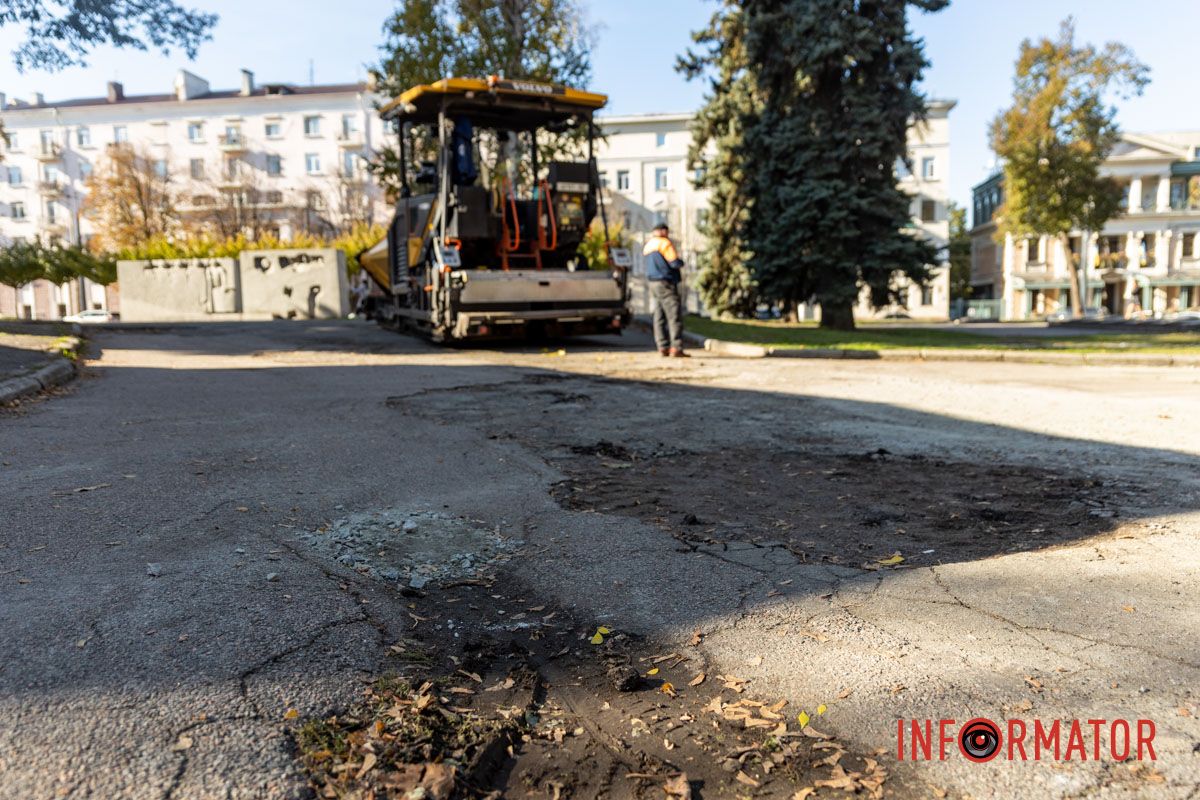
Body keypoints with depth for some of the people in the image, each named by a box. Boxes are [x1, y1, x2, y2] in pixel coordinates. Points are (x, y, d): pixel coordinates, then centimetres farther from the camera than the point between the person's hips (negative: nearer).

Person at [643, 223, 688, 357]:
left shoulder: (648, 245, 17)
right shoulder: (665, 243, -9)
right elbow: (675, 263, -15)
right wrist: (681, 263, 5)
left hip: (654, 284, 9)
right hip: (666, 283, -9)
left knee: (660, 317, 7)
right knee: (675, 316, -9)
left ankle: (663, 347, 6)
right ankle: (676, 348, -15)